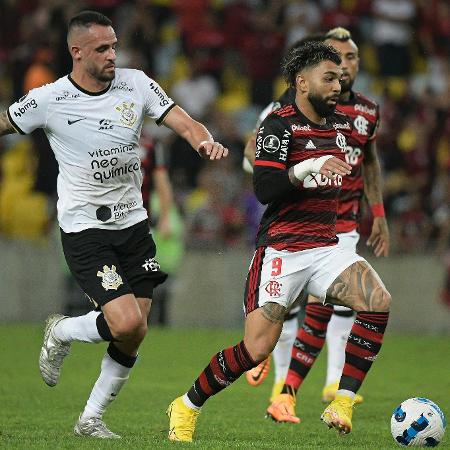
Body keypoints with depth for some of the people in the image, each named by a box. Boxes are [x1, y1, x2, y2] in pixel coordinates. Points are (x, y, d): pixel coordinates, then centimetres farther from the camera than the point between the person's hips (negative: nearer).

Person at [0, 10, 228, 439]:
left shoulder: (136, 84, 0)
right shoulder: (48, 99, -10)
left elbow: (184, 123, -4)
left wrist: (206, 142, -25)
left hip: (133, 223, 5)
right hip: (84, 230, -5)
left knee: (133, 335, 2)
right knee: (127, 324, -19)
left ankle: (91, 419, 19)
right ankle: (61, 332, 12)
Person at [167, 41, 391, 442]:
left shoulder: (339, 124, 13)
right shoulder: (279, 125, -9)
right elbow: (264, 189, -20)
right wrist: (308, 168, -28)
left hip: (325, 249, 6)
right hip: (281, 250, -6)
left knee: (378, 302, -21)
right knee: (257, 349, -12)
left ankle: (343, 404, -17)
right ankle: (187, 406, 11)